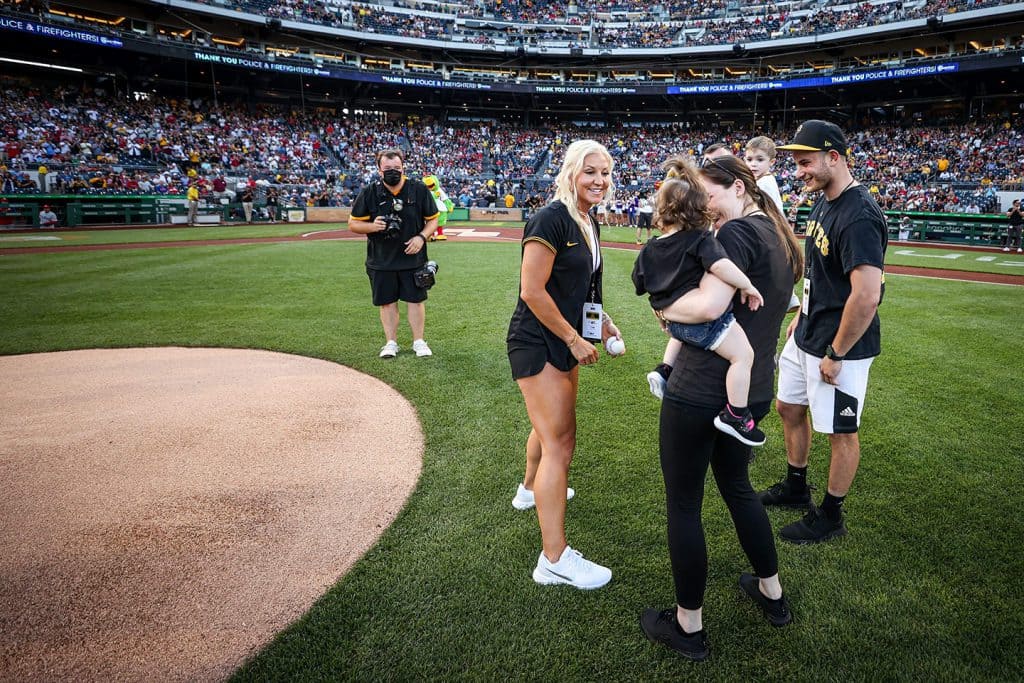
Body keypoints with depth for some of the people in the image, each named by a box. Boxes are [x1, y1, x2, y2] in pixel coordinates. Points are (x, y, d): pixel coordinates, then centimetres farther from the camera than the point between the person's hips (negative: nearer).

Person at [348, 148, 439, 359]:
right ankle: (391, 343, 21)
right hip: (381, 260, 1)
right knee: (387, 302, 8)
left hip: (413, 257, 0)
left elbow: (433, 219, 4)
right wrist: (372, 226, -19)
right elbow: (353, 224, 1)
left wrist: (421, 237, -15)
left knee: (416, 299, 5)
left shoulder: (419, 190, -4)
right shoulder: (369, 193, -4)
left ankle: (418, 342, 18)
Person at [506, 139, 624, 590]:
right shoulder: (551, 219, -18)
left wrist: (602, 322, 9)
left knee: (552, 426, 25)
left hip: (564, 341, 9)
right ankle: (554, 560, -2)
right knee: (560, 440, -10)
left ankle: (531, 490, 51)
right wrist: (575, 339, -17)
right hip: (537, 343, -9)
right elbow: (533, 291, -22)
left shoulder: (588, 223, 10)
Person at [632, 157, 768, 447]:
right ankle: (736, 416, 0)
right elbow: (720, 265, -31)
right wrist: (747, 286, -18)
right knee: (743, 355, -1)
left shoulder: (649, 249, 6)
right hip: (703, 320, -7)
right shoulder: (700, 240, -11)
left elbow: (641, 286, 17)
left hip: (672, 319, 8)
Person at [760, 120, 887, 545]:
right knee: (788, 408, 21)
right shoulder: (823, 203, 6)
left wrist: (835, 355, -22)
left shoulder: (858, 216, -25)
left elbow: (867, 295, -30)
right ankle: (795, 489, 41)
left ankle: (830, 517, 23)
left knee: (840, 430, 6)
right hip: (805, 336, 10)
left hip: (839, 345, -10)